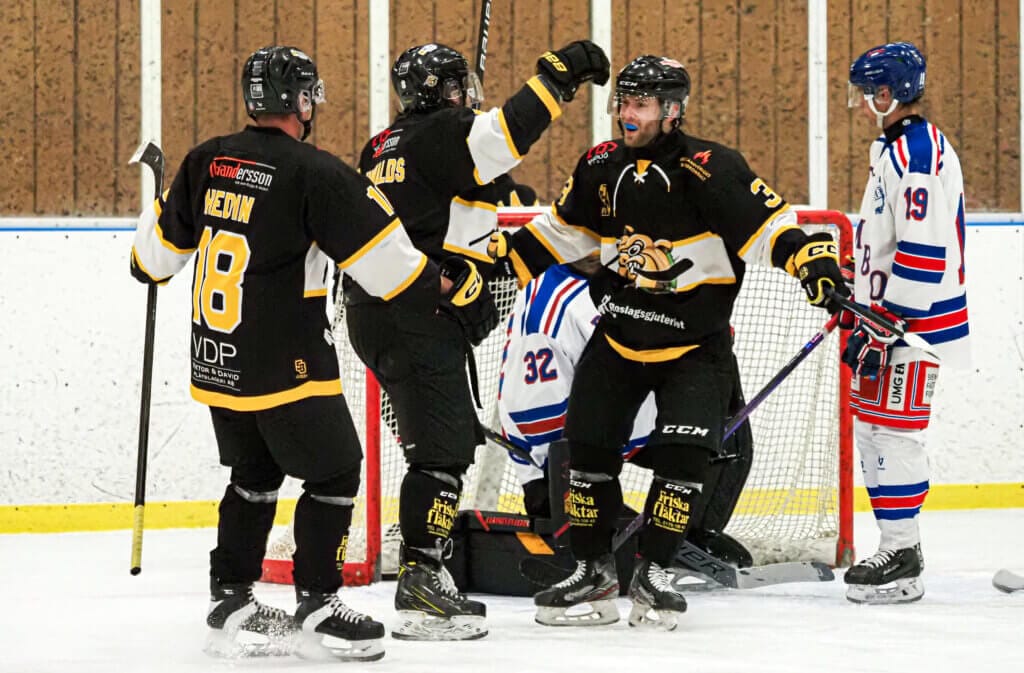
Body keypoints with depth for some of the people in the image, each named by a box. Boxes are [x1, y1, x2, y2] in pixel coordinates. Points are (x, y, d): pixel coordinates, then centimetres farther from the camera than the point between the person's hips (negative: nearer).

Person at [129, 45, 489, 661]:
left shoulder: (207, 162, 2)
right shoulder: (316, 174, -17)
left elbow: (163, 243, 15)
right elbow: (382, 257, -15)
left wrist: (150, 265, 38)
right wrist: (447, 283, 1)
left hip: (216, 365, 7)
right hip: (286, 369, -7)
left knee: (255, 473, 22)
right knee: (334, 474, 7)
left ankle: (231, 598, 24)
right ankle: (316, 606, 6)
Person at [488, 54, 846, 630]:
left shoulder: (710, 168, -17)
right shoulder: (602, 167, 1)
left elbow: (767, 223, -20)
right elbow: (564, 231, 16)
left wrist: (814, 259, -35)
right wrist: (502, 253, 9)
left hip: (695, 343, -5)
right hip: (619, 334, 5)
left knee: (684, 453, -15)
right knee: (590, 446, 1)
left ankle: (653, 576, -2)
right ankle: (595, 575, 13)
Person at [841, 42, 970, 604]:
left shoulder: (917, 153, -18)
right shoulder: (894, 147, 16)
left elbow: (922, 252, -24)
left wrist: (884, 328, -23)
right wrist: (865, 316, 25)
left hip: (916, 322, -11)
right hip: (889, 318, 11)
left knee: (893, 431, -8)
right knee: (872, 430, 13)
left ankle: (902, 560, -3)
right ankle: (896, 550, 20)